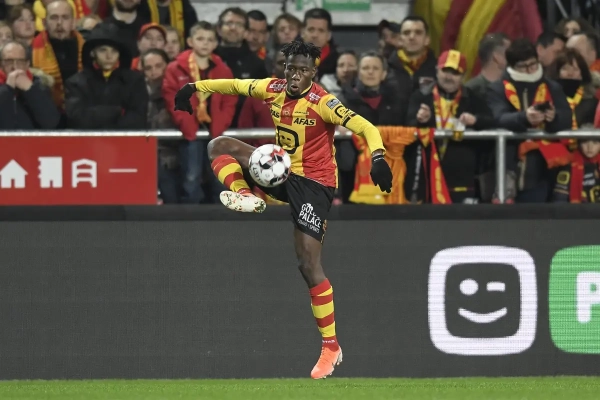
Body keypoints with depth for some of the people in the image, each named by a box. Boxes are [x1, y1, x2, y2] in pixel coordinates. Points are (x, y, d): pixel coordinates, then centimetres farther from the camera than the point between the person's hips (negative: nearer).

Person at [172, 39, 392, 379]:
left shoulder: (322, 103, -20)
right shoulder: (274, 90, -2)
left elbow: (365, 127, -27)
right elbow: (235, 85, 15)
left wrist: (378, 157, -44)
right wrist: (196, 87, 13)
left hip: (314, 182, -7)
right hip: (282, 172, 7)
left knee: (309, 265, -12)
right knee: (220, 146, -2)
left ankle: (331, 347, -5)